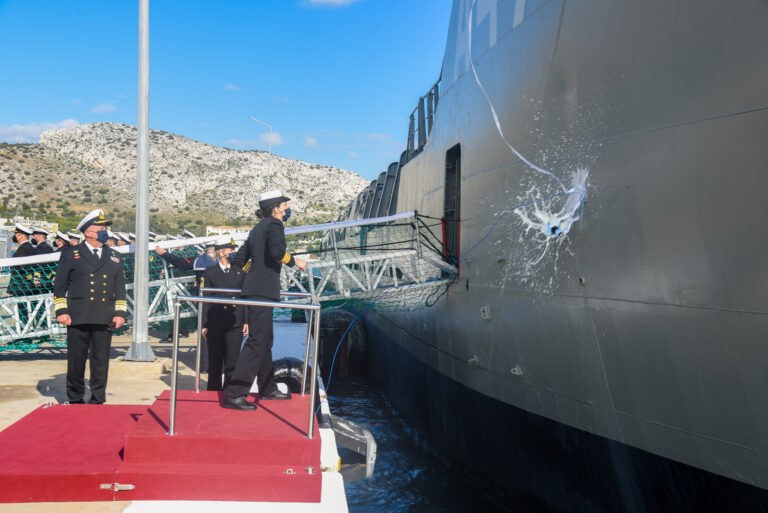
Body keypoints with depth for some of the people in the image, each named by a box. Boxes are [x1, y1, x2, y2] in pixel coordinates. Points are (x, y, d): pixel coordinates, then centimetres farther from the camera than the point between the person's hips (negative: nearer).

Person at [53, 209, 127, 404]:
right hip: (78, 317, -2)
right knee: (76, 361, 5)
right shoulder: (71, 254, 7)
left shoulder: (114, 256, 16)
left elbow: (120, 288, 15)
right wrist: (61, 311, -4)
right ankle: (75, 399, 19)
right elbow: (59, 285, 5)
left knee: (101, 362, 3)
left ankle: (97, 401, 12)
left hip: (105, 319, 2)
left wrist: (120, 312, 5)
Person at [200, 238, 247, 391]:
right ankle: (214, 392, 18)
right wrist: (204, 325, -4)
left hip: (235, 323, 2)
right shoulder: (210, 272, 3)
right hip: (215, 324, -1)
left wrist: (246, 321, 4)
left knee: (232, 361, 1)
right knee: (215, 361, 7)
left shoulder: (239, 271, 10)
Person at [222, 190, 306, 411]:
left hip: (253, 289, 10)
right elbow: (277, 251, -25)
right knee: (257, 342, -9)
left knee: (264, 340, 18)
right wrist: (295, 261, -9)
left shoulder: (257, 228, 20)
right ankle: (233, 394, -10)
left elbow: (238, 260, 21)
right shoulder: (274, 224, -6)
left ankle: (268, 388, 29)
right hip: (263, 290, -10)